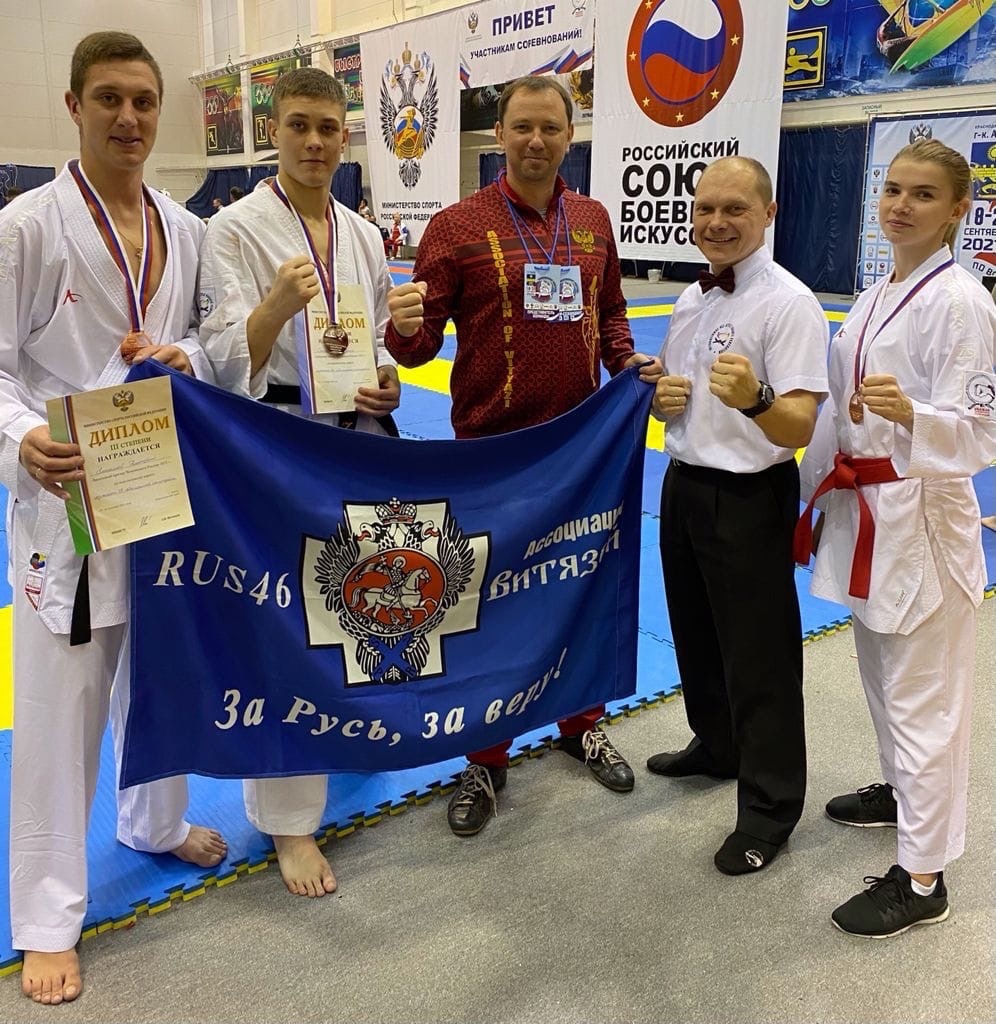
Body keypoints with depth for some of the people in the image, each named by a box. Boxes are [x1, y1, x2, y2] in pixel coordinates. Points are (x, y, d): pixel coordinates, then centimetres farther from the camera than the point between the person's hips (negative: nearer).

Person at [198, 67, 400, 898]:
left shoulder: (364, 235, 9)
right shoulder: (235, 228, -8)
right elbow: (228, 360, -14)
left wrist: (388, 384, -4)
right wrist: (277, 306, -31)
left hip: (360, 439, 6)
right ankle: (290, 820, 12)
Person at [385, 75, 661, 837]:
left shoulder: (593, 220, 6)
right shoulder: (458, 226, -7)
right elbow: (420, 342, -9)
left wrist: (628, 361, 0)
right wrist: (406, 327, -31)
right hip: (491, 443, -4)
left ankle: (582, 725, 40)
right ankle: (486, 761, 26)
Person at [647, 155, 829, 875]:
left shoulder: (789, 305, -16)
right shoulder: (690, 301, 7)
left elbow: (798, 429, -25)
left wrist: (754, 398, -45)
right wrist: (662, 396, -4)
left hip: (749, 500, -8)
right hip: (683, 485, 8)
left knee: (758, 656, 4)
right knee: (697, 633, 23)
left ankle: (770, 804, 22)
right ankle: (716, 744, 46)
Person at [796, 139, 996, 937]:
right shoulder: (877, 297, 10)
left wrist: (910, 415, -39)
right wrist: (819, 494, 16)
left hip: (922, 517, -9)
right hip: (864, 509, 9)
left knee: (924, 697, 1)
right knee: (883, 675, 24)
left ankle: (922, 878, 14)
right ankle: (901, 792, 47)